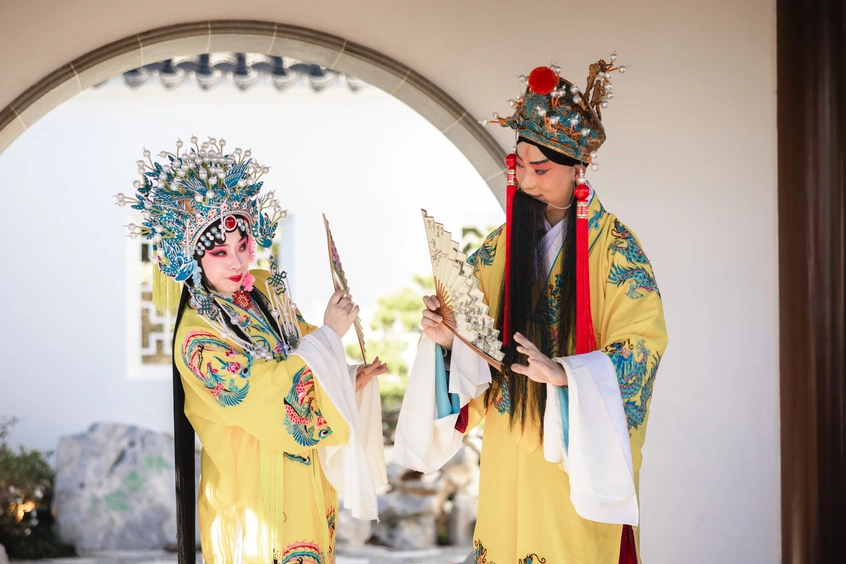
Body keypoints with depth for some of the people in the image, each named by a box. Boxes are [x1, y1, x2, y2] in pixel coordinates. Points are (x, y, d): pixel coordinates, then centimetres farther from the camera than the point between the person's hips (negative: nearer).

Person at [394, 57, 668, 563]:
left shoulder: (615, 247, -8)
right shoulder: (503, 245, 7)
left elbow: (643, 343, -14)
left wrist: (564, 372, -28)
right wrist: (447, 336, -13)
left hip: (577, 453, -4)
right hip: (509, 451, 4)